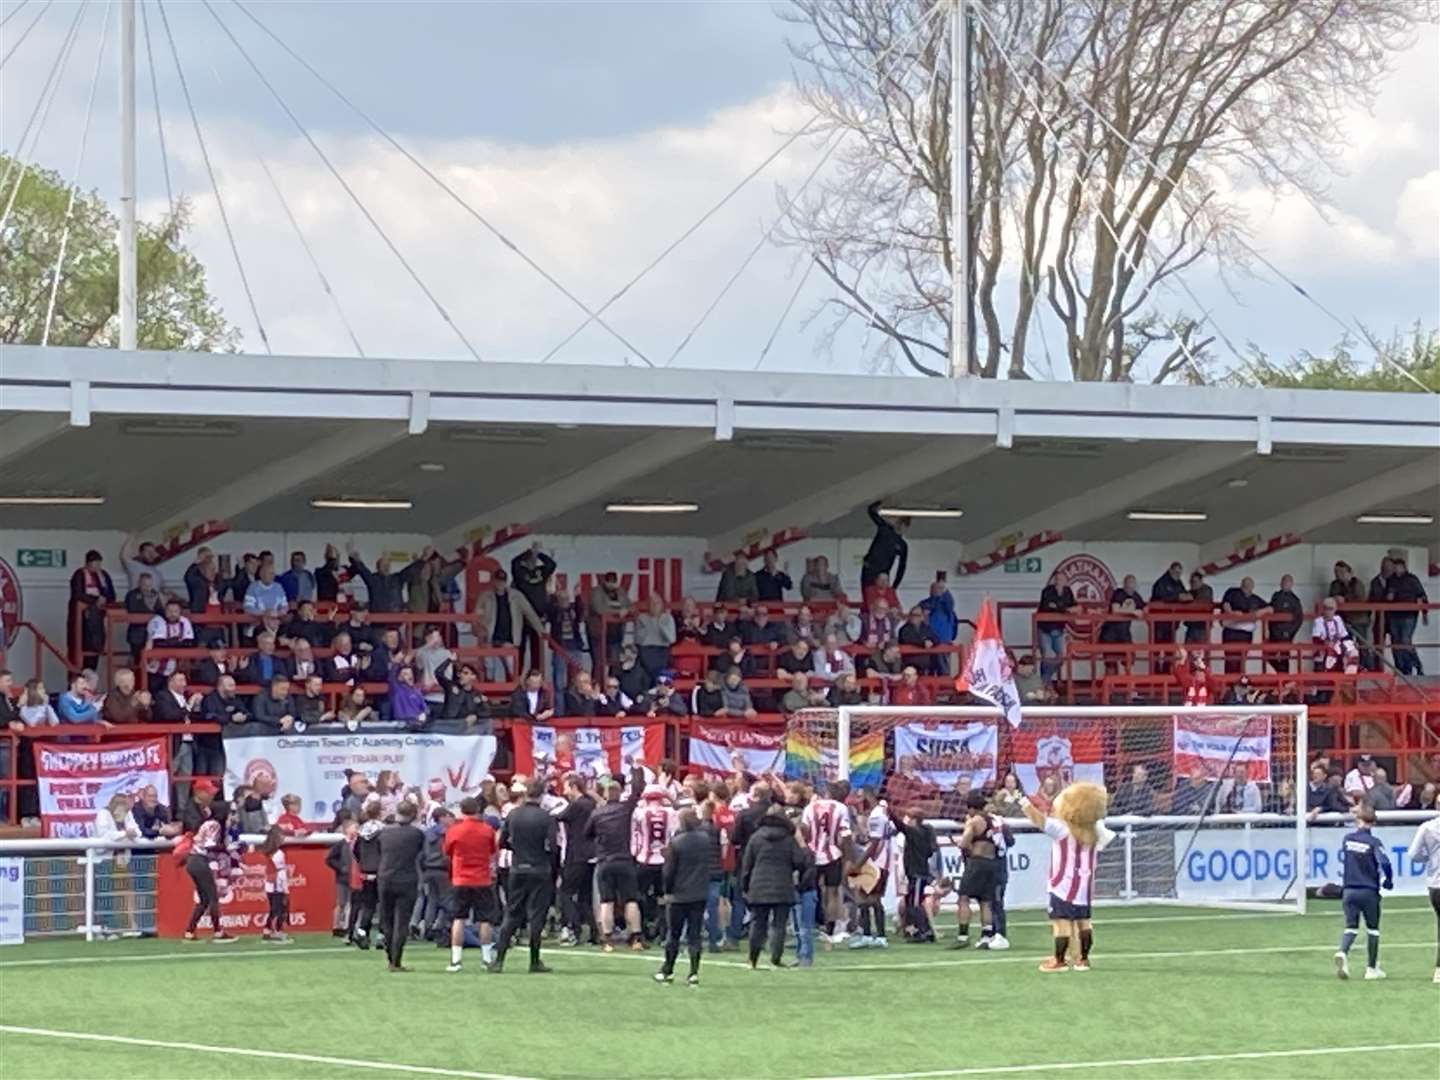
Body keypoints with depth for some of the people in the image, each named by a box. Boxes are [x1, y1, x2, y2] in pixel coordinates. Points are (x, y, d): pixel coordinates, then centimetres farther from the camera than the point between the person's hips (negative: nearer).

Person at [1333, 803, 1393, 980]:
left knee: (1351, 926, 5)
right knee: (1372, 929, 12)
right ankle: (1372, 968, 16)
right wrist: (1387, 881, -1)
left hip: (1349, 891, 3)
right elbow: (1384, 863, -20)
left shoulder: (1347, 839, 2)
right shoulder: (1373, 843, -10)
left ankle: (1342, 952, -25)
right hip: (1369, 891, -3)